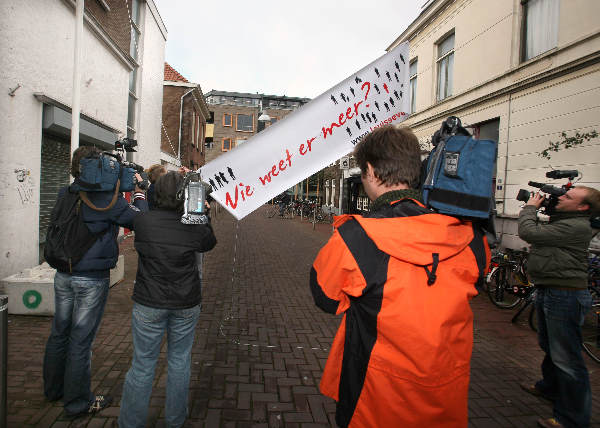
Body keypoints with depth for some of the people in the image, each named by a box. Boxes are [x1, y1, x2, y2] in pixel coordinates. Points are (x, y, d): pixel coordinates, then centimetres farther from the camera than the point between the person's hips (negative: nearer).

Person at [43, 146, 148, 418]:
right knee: (80, 340, 3)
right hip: (92, 280, -6)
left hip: (63, 276, 7)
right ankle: (78, 403, 18)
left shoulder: (65, 196, 1)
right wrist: (138, 192, 1)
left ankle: (53, 389, 39)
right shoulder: (109, 200, -18)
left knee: (59, 334, 19)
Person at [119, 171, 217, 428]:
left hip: (149, 304, -1)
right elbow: (210, 242, 9)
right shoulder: (194, 228, -12)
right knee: (180, 362, 16)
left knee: (142, 365, 11)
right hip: (186, 305, 1)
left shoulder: (143, 222, -14)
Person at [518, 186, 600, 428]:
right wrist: (534, 208, 11)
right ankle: (550, 388, 49)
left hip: (565, 296, -11)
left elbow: (528, 232, -22)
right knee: (549, 347, 27)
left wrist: (530, 207, -8)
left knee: (566, 358, -3)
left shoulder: (576, 226, -20)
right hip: (548, 291, 11)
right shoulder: (562, 222, 14)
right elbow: (536, 232, 23)